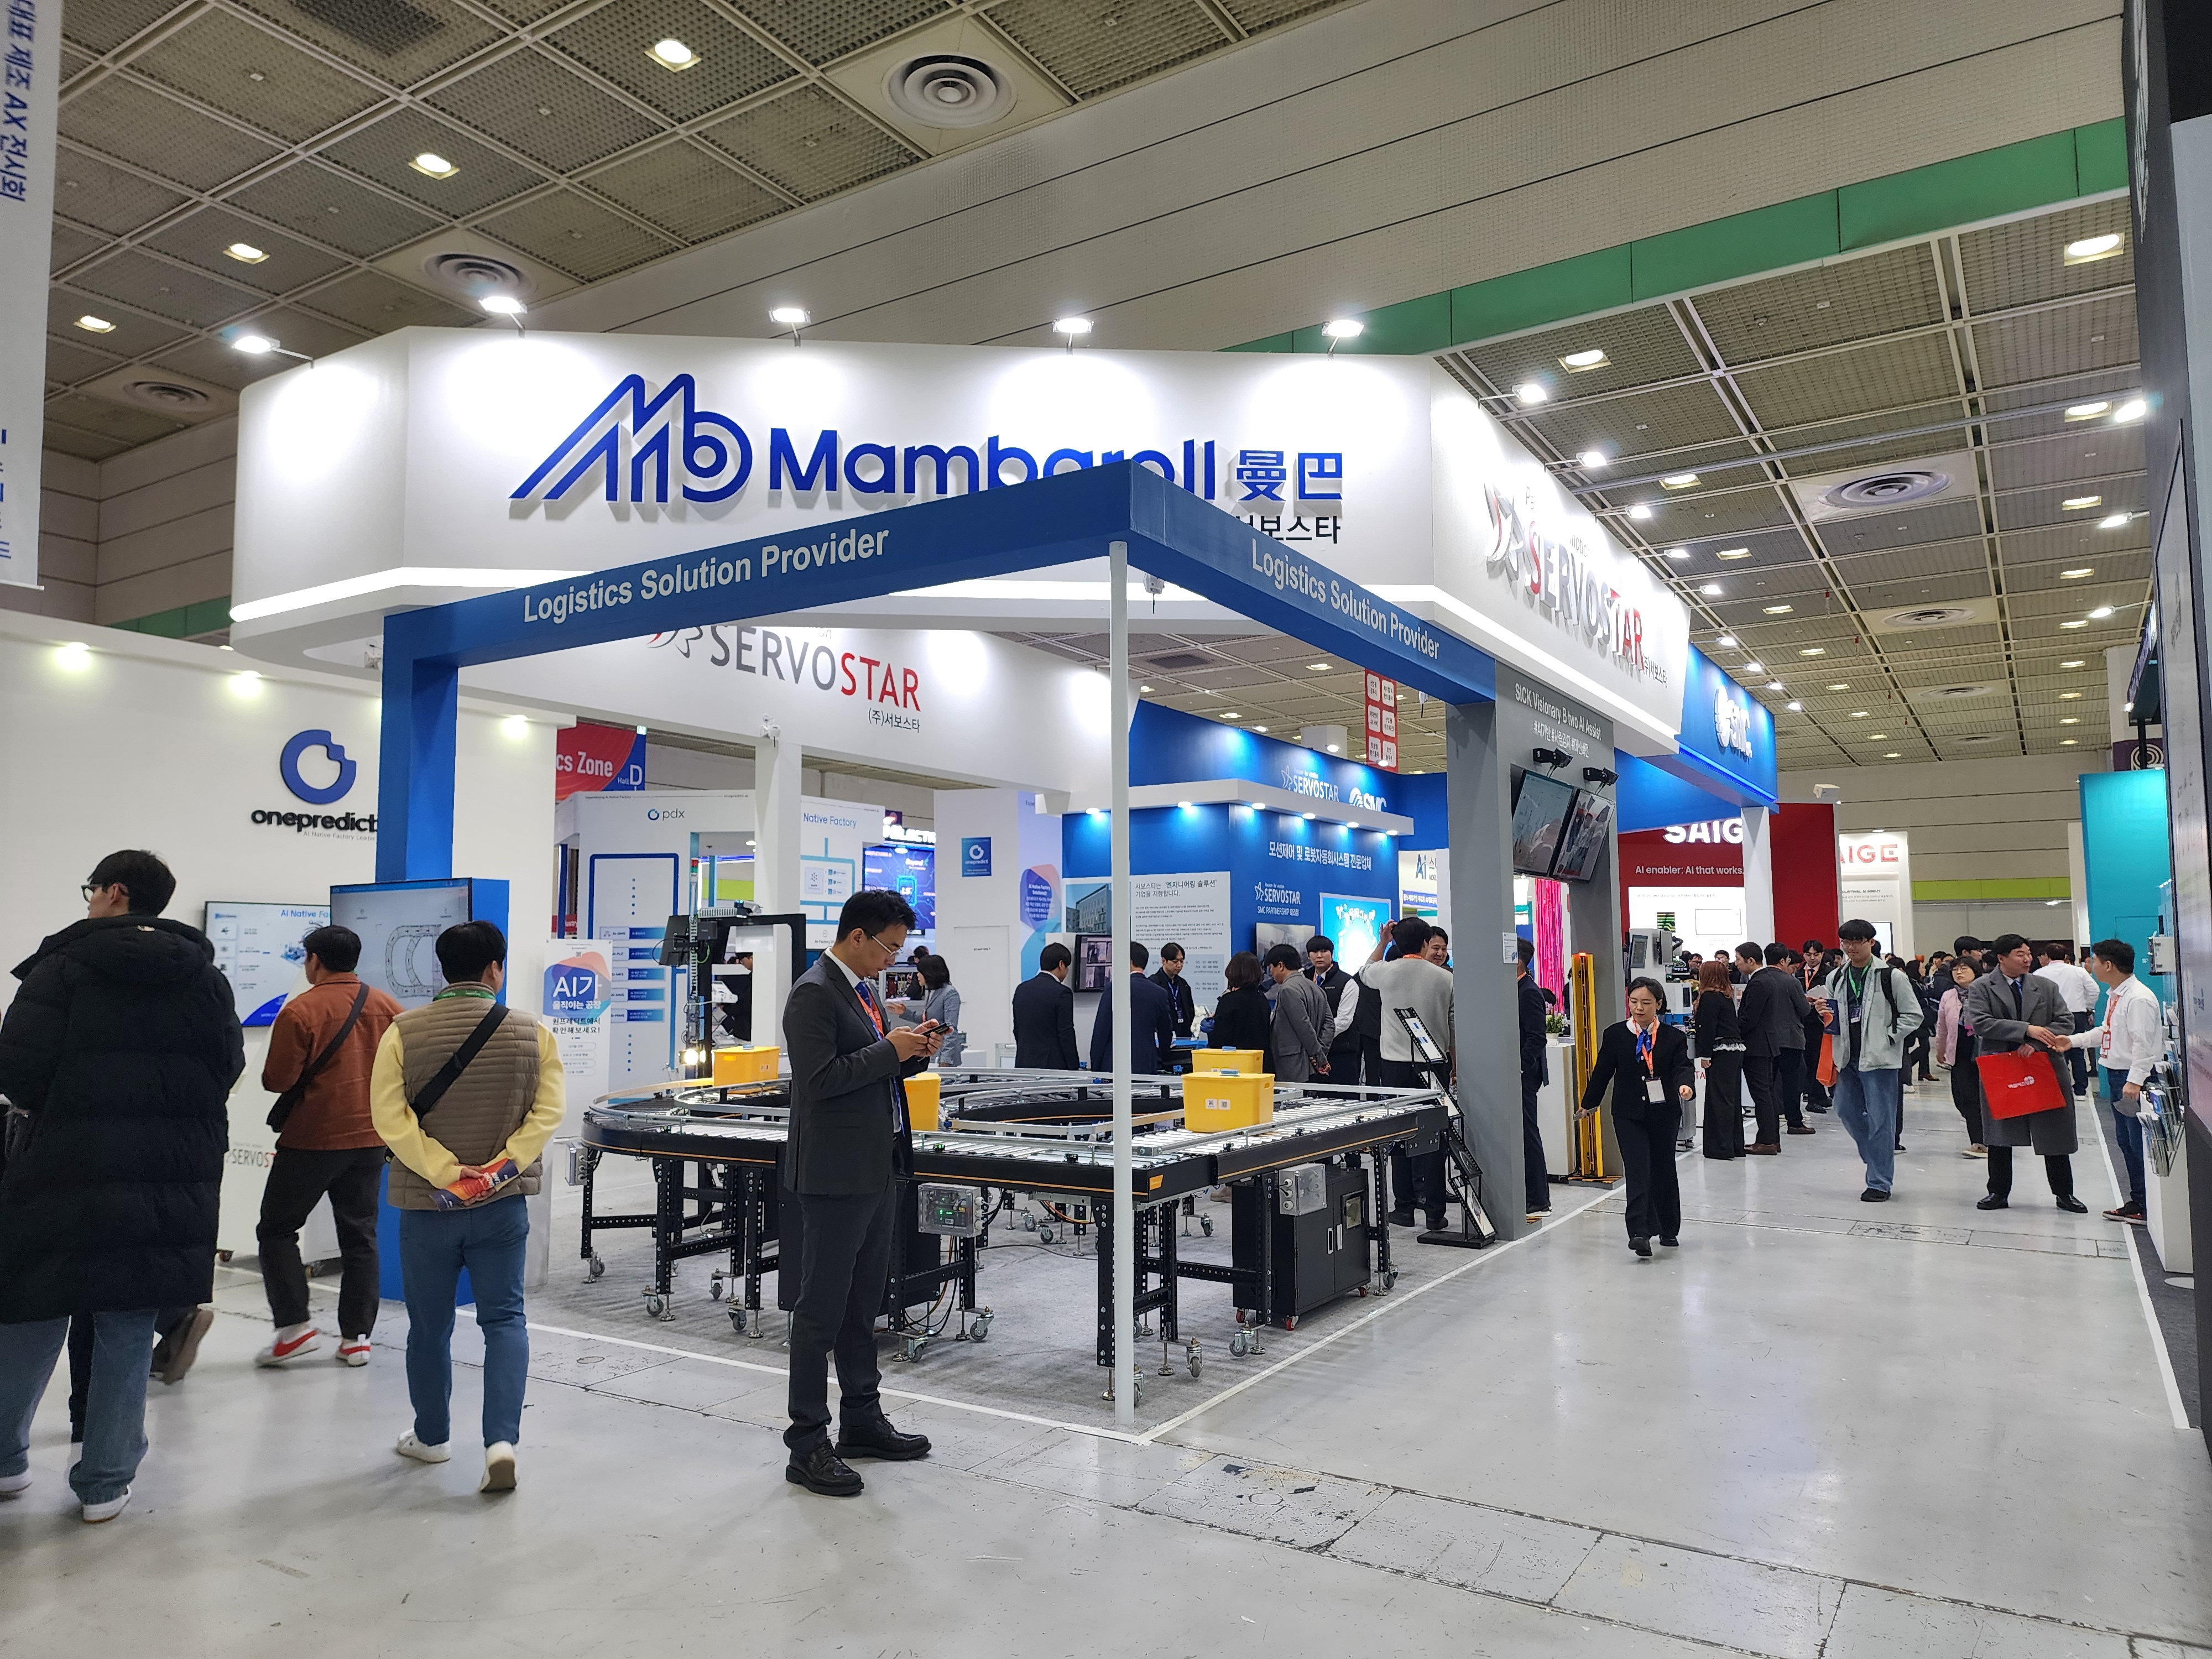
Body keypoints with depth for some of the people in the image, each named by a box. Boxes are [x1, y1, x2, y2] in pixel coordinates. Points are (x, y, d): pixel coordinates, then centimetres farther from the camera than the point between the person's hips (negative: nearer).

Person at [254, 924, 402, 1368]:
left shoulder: (301, 1011, -13)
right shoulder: (386, 1006, 2)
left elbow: (277, 1080, -13)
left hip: (313, 1139, -5)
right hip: (371, 1137, 5)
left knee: (277, 1229, 11)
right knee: (360, 1236, 10)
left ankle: (295, 1325, 4)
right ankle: (356, 1337, 11)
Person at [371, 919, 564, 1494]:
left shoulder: (404, 1032, -6)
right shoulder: (532, 1033, -5)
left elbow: (390, 1118, -13)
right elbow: (548, 1112, -10)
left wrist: (446, 1174, -13)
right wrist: (498, 1170, -10)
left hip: (426, 1205, 0)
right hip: (503, 1205, 0)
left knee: (430, 1325, 16)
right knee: (504, 1319, 7)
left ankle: (432, 1437, 32)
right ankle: (502, 1440, -6)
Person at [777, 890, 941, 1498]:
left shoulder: (861, 990, 14)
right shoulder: (815, 993, -15)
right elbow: (817, 1079, -23)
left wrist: (913, 1054, 4)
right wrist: (888, 1049, -20)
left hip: (876, 1168, 10)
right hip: (835, 1174, -10)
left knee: (863, 1304, 18)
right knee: (822, 1311, 0)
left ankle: (862, 1420, 31)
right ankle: (807, 1447, 9)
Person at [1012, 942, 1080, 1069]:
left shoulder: (1021, 989, 9)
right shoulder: (1062, 993, -11)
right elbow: (1066, 1036, -12)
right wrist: (1074, 1069, -7)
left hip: (1024, 1064, 6)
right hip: (1053, 1064, -6)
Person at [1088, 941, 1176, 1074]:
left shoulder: (1114, 989, -5)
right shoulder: (1160, 993, 6)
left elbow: (1100, 1031, -4)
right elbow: (1166, 1033, 14)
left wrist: (1095, 1067, 2)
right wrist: (1164, 1065, 28)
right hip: (1147, 1067, 3)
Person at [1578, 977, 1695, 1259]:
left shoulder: (1673, 1037, 0)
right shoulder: (1615, 1035, 0)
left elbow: (1682, 1067, -13)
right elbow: (1602, 1071, 8)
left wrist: (1686, 1085, -36)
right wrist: (1588, 1104, 15)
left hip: (1664, 1113, 1)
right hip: (1629, 1115, -1)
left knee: (1664, 1170, 13)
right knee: (1638, 1172, -12)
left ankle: (1669, 1230, 31)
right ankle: (1640, 1233, -18)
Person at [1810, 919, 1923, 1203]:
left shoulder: (1890, 977, -6)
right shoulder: (1835, 978, 9)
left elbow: (1913, 1015, -3)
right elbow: (1831, 1017, 18)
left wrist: (1887, 1038, -11)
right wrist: (1823, 1013, -4)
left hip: (1879, 1058, -6)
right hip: (1848, 1057, 6)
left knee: (1879, 1119, -2)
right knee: (1846, 1110, 12)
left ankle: (1879, 1182, 6)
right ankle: (1879, 1157, 34)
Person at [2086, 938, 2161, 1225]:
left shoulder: (2139, 998, -18)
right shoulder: (2114, 995, 13)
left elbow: (2143, 1044, -22)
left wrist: (2135, 1081, -25)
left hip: (2135, 1079, -10)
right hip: (2117, 1076, 10)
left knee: (2140, 1145, -4)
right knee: (2127, 1143, 15)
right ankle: (2137, 1203, 23)